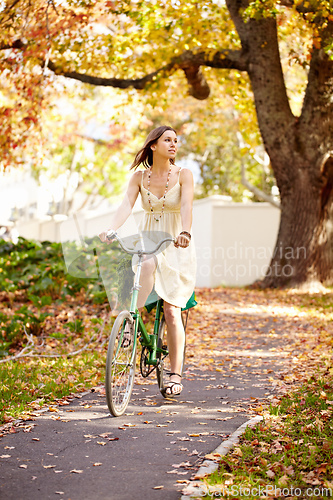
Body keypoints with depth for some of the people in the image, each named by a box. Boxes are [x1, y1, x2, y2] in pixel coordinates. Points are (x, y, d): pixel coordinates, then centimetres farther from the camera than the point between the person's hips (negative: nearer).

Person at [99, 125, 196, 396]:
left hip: (176, 245, -1)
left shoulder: (184, 175, -4)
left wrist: (185, 232, -41)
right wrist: (110, 230, -31)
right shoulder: (139, 177, 3)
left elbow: (186, 206, -21)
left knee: (172, 311, -6)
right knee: (146, 267, -37)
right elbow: (126, 205, -11)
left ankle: (175, 375, 3)